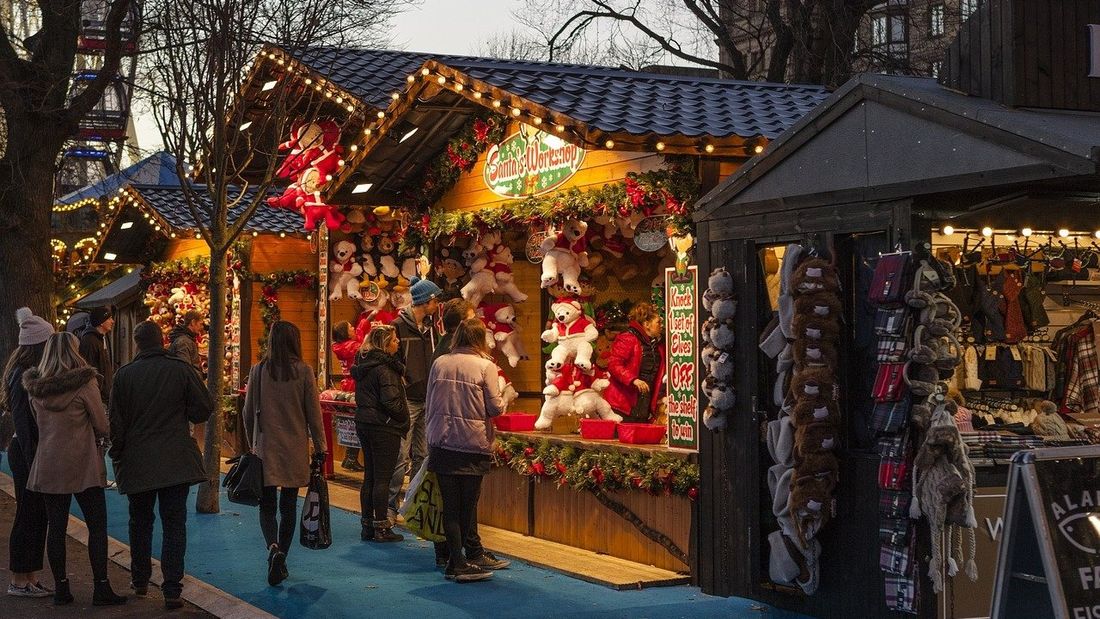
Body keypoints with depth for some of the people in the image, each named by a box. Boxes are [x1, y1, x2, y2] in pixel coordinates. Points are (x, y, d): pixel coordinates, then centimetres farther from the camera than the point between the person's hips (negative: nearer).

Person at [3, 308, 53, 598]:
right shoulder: (23, 376, -17)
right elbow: (22, 422, -20)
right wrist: (33, 462, -20)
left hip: (35, 452, 9)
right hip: (27, 454, -9)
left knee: (37, 516, 12)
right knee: (28, 516, -1)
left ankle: (32, 578, 19)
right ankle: (19, 581, 9)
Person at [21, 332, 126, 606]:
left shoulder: (35, 388, 4)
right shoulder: (85, 384, -12)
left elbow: (38, 423, 16)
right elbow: (102, 428, -8)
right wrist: (97, 437, 13)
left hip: (47, 466, 5)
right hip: (83, 465, -5)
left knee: (56, 527, 9)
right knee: (97, 526, 2)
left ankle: (60, 588, 13)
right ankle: (101, 588, 1)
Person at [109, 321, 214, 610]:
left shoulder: (124, 374, -5)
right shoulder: (181, 369, -8)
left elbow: (116, 420, -1)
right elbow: (204, 408, -4)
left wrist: (117, 455, 12)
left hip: (137, 463, 1)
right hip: (176, 462, -1)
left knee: (140, 523, 18)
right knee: (174, 524, 2)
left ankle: (140, 581, 28)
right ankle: (172, 590, -2)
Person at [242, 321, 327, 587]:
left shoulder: (258, 371, -2)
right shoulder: (303, 371, -7)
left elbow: (248, 412, 4)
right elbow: (313, 413, -4)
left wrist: (252, 443, 17)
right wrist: (320, 447, 4)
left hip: (265, 448, 0)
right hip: (295, 449, 0)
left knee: (266, 504, 8)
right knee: (289, 506, 11)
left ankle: (273, 548, -18)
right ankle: (281, 561, 15)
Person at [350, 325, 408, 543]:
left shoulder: (363, 365, 10)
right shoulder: (384, 368, -17)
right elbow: (391, 401, -21)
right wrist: (403, 419, -7)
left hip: (364, 424, 9)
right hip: (384, 427, -9)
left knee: (370, 476, 13)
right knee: (382, 478, -3)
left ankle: (368, 526, 17)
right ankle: (381, 527, 1)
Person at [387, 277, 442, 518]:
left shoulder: (430, 328, 15)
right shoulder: (399, 326, -7)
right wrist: (400, 380, -16)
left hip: (427, 401, 7)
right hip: (407, 400, -7)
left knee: (423, 456, 10)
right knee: (401, 457, -7)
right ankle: (390, 507, 1)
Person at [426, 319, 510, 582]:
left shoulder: (439, 363, 4)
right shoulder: (485, 366, -8)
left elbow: (430, 404, 10)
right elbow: (495, 407, -8)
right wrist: (502, 401, 14)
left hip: (442, 442, 3)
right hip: (473, 442, -3)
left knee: (450, 504, 5)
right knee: (468, 503, 7)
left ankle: (457, 559, 9)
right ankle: (473, 553, 16)